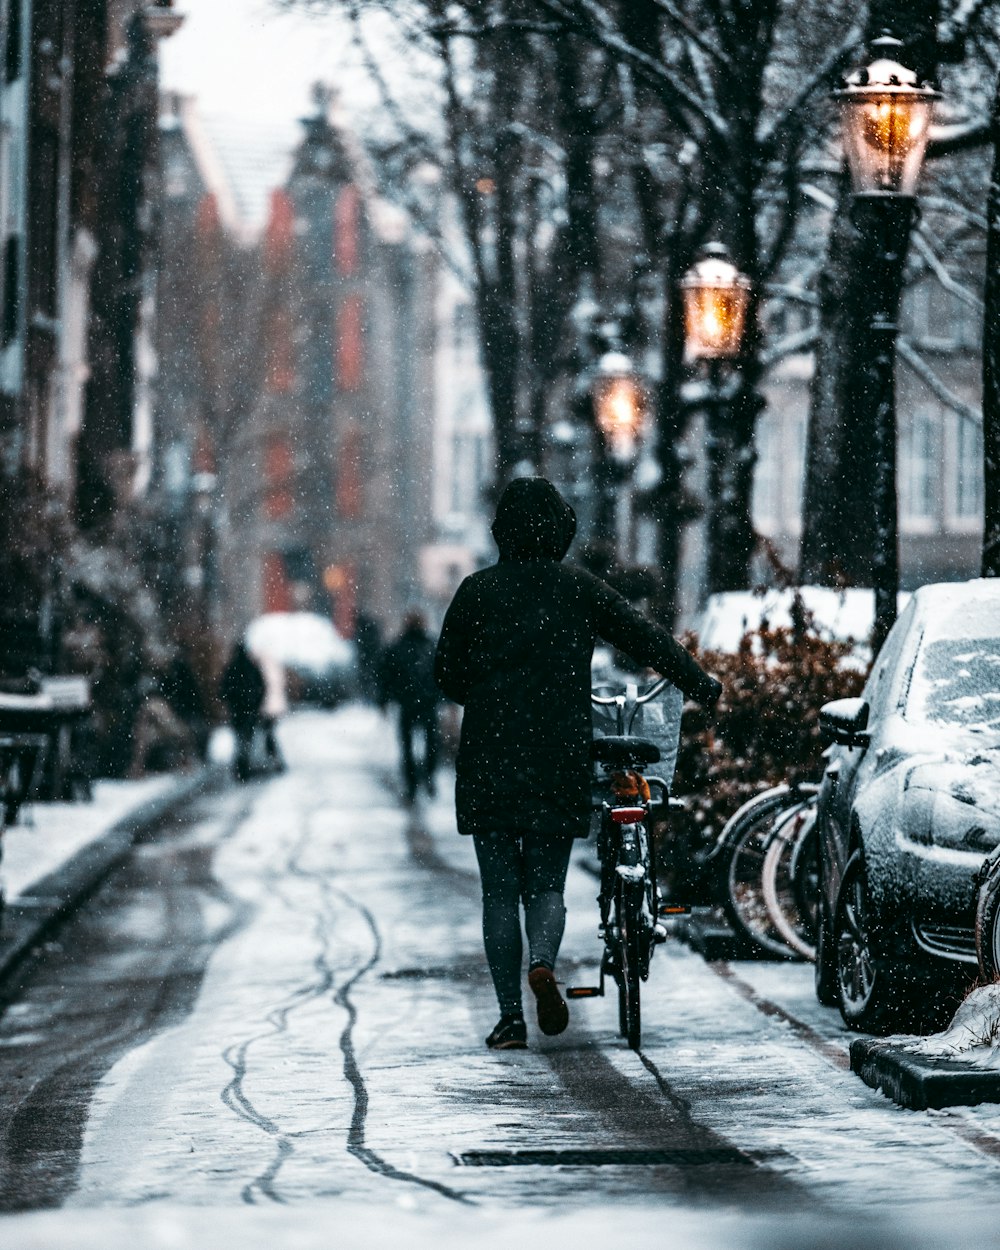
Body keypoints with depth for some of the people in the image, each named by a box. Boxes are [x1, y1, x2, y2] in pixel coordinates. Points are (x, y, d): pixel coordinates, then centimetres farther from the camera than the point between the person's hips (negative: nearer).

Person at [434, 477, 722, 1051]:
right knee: (547, 885, 10)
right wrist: (702, 684, 20)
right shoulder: (581, 589, 1)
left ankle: (511, 1018, 2)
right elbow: (647, 638, 7)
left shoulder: (478, 590, 0)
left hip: (488, 763, 0)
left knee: (499, 892, 6)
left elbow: (448, 674, 5)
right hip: (560, 766, 0)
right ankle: (543, 963, -21)